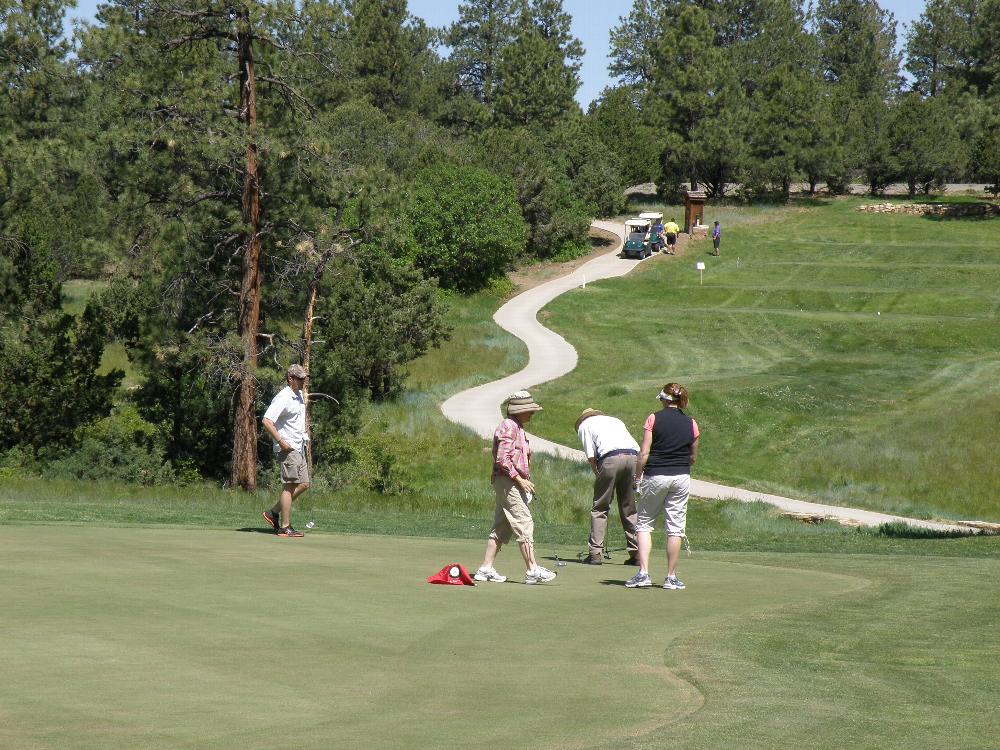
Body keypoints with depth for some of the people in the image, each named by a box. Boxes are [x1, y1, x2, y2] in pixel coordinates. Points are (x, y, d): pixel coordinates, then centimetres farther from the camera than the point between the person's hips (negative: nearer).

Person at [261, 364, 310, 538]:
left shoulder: (299, 396, 14)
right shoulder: (283, 398, -16)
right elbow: (266, 421, -25)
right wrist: (281, 442, -23)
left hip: (298, 447, 10)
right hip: (287, 448, -10)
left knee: (303, 484, 11)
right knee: (289, 487, -9)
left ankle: (273, 513, 18)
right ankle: (284, 527, -5)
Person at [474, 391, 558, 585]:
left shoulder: (518, 428, 20)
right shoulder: (508, 426, -12)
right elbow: (502, 459, -19)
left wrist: (524, 481, 16)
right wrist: (521, 480, -18)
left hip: (514, 483, 10)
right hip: (507, 482, -10)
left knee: (501, 528, 9)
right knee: (524, 525, -12)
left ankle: (486, 569, 9)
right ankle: (532, 570, -15)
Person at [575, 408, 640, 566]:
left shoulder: (584, 425, 22)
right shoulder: (615, 420, 35)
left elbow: (591, 456, 7)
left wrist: (597, 475, 18)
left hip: (611, 458, -4)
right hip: (633, 456, 4)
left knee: (600, 507, 3)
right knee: (630, 508, 12)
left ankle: (595, 553, -1)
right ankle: (636, 554, 9)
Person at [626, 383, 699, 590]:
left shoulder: (654, 419, -5)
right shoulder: (691, 424, 3)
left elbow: (644, 453, -9)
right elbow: (693, 457, 10)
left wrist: (638, 478, 1)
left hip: (655, 477, -2)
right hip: (681, 478, 2)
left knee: (644, 523, 8)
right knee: (675, 527, 6)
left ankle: (643, 573, -4)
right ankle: (671, 577, 8)